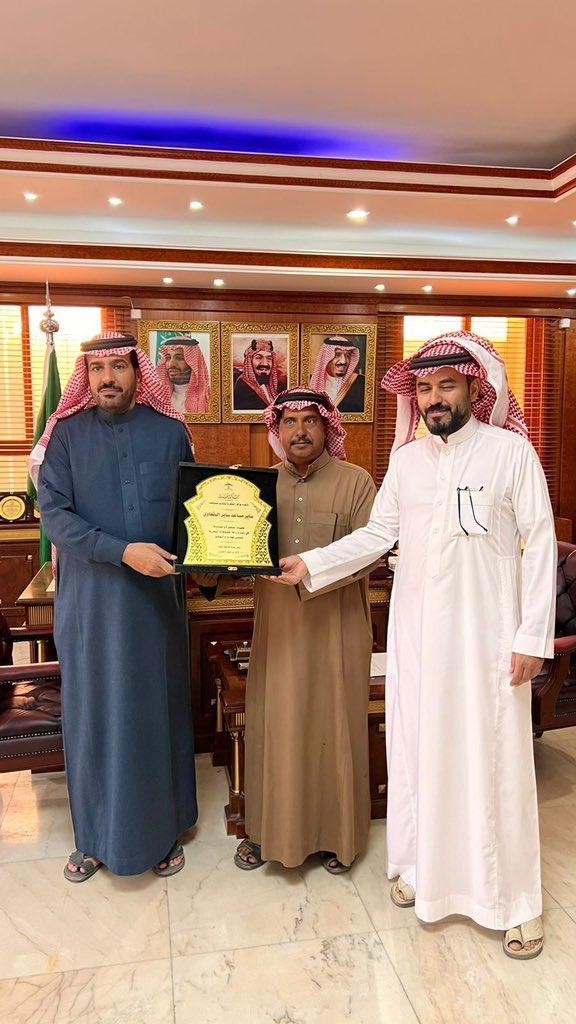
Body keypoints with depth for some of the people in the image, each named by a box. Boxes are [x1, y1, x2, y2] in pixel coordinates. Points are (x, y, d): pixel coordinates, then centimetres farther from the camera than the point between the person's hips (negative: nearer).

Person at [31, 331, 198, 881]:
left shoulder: (169, 431, 1)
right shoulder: (67, 434, -1)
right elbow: (54, 514, -9)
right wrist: (123, 551, -20)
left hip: (156, 593, 1)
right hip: (90, 596, 0)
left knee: (157, 709, 10)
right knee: (93, 712, 10)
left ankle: (162, 831, 28)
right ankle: (95, 836, 28)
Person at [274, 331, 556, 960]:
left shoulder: (511, 450, -6)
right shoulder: (406, 460, 6)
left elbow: (540, 543, -7)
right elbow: (376, 535, 8)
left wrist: (533, 636, -10)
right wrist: (310, 564, -2)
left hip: (487, 631, -4)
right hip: (417, 628, 4)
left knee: (493, 757, 3)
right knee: (419, 747, 13)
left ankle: (514, 897, 21)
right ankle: (424, 864, 33)